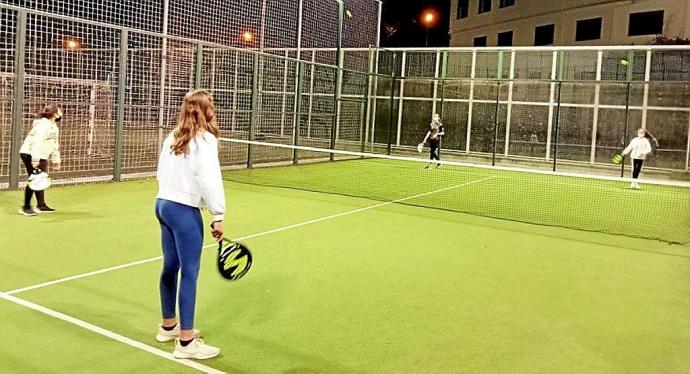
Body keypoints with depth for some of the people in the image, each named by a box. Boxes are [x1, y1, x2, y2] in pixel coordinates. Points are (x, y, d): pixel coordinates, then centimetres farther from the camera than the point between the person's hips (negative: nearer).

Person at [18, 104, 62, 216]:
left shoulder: (54, 127, 12)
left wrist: (56, 160, 19)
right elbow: (37, 143, -28)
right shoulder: (42, 125, -19)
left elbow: (55, 145, 19)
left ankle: (41, 205, 20)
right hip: (29, 155, -10)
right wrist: (35, 160, -34)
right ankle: (26, 207, 2)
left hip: (41, 156, 10)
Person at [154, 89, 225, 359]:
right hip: (184, 210, -8)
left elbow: (161, 173, 14)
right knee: (189, 273, -3)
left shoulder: (173, 137, 10)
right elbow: (210, 181, -18)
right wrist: (218, 215, -13)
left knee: (170, 267, 18)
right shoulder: (204, 139, -12)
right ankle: (186, 342, 2)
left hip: (163, 203, 8)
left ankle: (168, 326, 33)